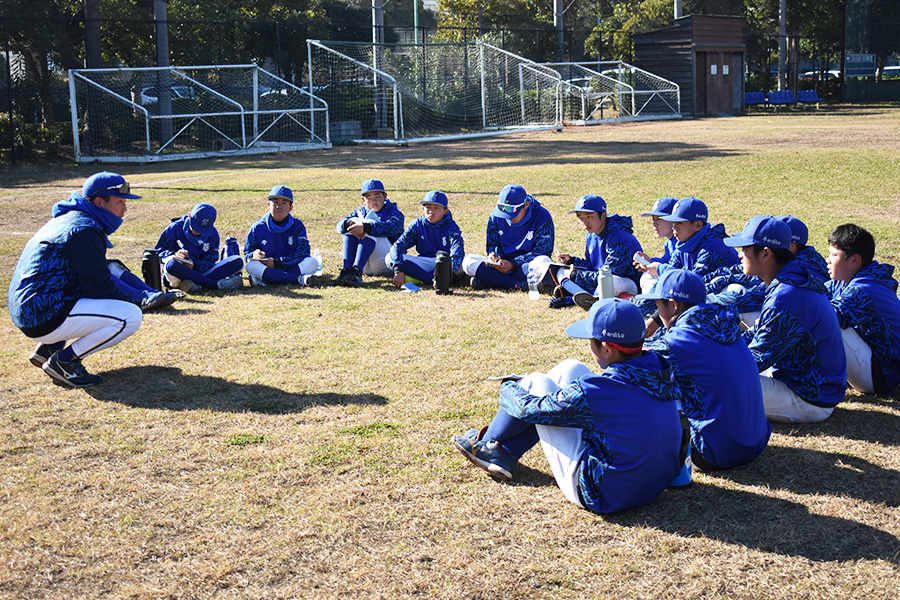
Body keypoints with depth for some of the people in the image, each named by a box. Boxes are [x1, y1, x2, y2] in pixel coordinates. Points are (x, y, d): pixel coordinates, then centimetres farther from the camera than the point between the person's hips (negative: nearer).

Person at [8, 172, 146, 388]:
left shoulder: (69, 219, 17)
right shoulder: (84, 230, -15)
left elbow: (97, 277, 23)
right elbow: (99, 287, -16)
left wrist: (127, 299, 11)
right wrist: (132, 304, -1)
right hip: (45, 319, -10)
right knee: (131, 316, -16)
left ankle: (48, 349, 17)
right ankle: (63, 360, -7)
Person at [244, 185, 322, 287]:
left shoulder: (297, 226, 2)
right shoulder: (257, 228, 4)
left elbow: (301, 254, -8)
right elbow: (247, 253, 8)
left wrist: (277, 263, -18)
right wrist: (253, 255, -18)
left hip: (290, 267, 0)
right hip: (267, 268, 0)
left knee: (312, 263, -26)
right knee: (251, 266, -32)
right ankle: (300, 279, -36)